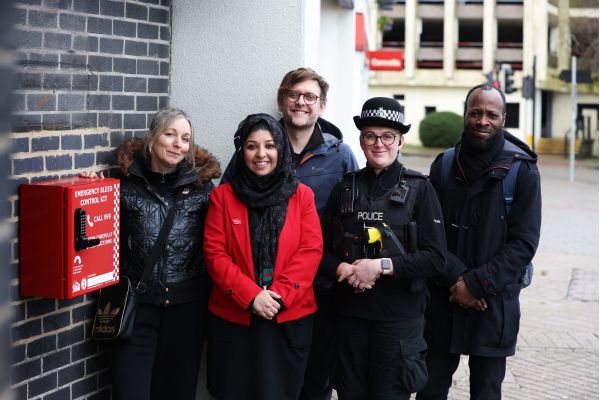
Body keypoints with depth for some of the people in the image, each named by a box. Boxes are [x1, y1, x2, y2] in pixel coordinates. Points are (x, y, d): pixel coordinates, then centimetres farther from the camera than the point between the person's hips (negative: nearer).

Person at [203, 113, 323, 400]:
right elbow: (214, 252, -4)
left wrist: (279, 295, -14)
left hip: (289, 317, 0)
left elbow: (311, 250, -3)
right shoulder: (222, 196, 3)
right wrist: (251, 295, -15)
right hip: (232, 316, 0)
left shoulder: (302, 195, 4)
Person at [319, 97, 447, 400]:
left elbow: (436, 259, -8)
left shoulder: (419, 189, -2)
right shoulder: (346, 188, 9)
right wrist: (340, 269, -12)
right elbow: (321, 247, 9)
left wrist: (381, 266, -17)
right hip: (349, 310, 3)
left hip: (399, 315, -3)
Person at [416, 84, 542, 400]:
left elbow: (524, 243, -10)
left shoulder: (522, 171, -5)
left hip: (495, 302, -2)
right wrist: (456, 278, -13)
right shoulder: (444, 166, 4)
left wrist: (477, 283, -15)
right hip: (442, 299, 2)